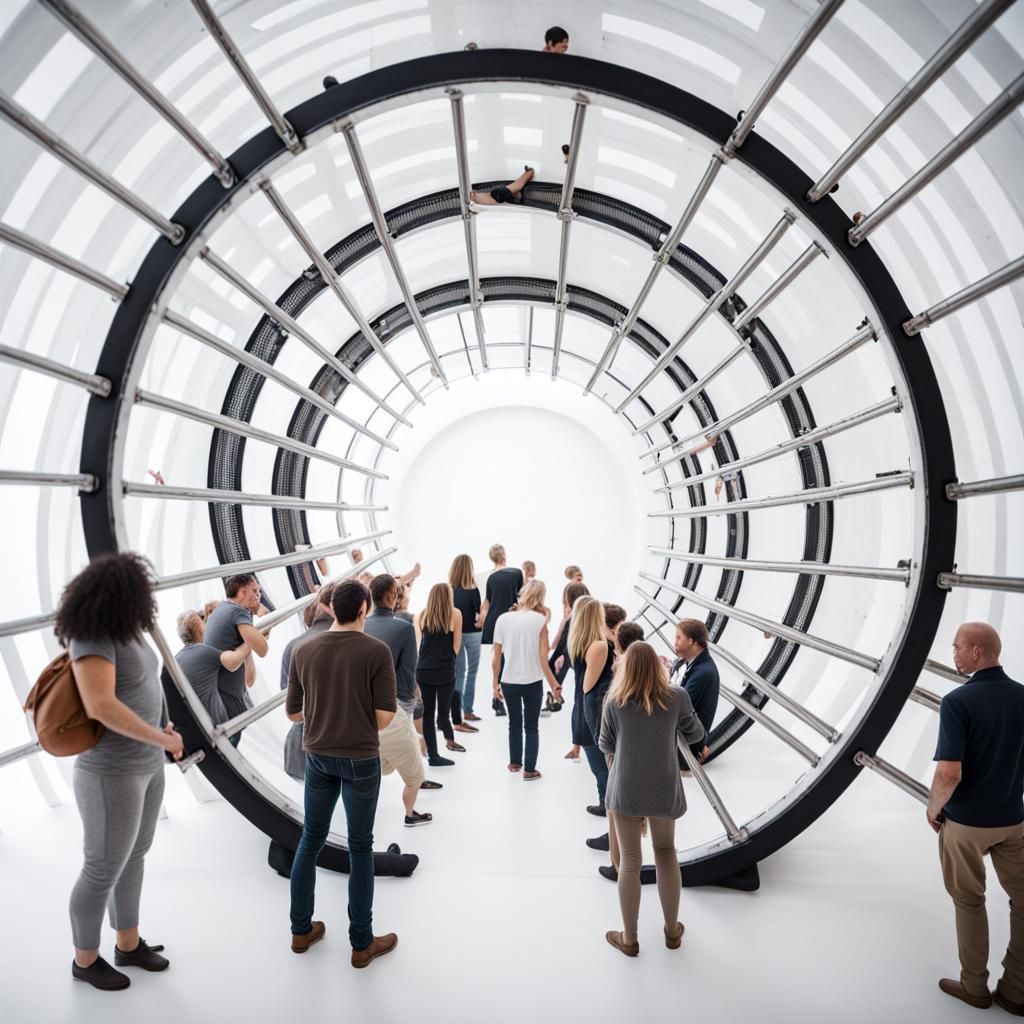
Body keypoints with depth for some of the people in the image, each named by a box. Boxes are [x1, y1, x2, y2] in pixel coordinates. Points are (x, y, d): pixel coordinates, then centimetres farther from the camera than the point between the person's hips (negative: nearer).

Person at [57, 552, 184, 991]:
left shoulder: (123, 632, 2)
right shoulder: (92, 638, -24)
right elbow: (100, 706, -34)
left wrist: (158, 726, 10)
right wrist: (161, 738, -24)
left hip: (146, 763, 9)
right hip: (111, 773, -9)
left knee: (133, 856, 21)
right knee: (104, 869, 9)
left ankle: (129, 944, 38)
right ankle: (85, 959, 32)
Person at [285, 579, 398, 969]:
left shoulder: (304, 651, -2)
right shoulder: (376, 651, -14)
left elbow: (292, 712, 4)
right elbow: (385, 716, -15)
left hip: (317, 757, 4)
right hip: (360, 759, -4)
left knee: (310, 839, 20)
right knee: (360, 848, 9)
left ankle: (301, 930, 33)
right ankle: (362, 943, 20)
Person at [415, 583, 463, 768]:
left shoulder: (421, 615, 5)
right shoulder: (455, 614, -3)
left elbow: (418, 643, 7)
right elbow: (456, 645, 0)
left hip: (422, 670, 4)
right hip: (445, 671, -3)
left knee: (427, 713, 9)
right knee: (443, 711, 7)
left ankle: (433, 755, 14)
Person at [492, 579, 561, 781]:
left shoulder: (503, 619, -6)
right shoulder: (540, 619, -11)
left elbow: (496, 657, -3)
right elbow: (543, 658, -13)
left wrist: (496, 683, 9)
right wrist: (554, 684, -3)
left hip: (509, 682, 2)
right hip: (533, 682, -2)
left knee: (514, 723, 22)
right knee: (531, 726, 14)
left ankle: (515, 762, 35)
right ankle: (530, 769, 15)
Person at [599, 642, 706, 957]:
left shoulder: (615, 701, -10)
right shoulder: (677, 697, -10)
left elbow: (605, 746, 1)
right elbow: (695, 735, 5)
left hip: (626, 789, -1)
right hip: (664, 789, 1)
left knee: (629, 862, 11)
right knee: (666, 853, 22)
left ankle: (629, 939, 25)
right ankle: (672, 930, 35)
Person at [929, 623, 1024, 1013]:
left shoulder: (958, 700, -23)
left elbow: (949, 773, -26)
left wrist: (933, 809, -8)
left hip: (965, 820, -4)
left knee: (969, 901, 14)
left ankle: (975, 986, 28)